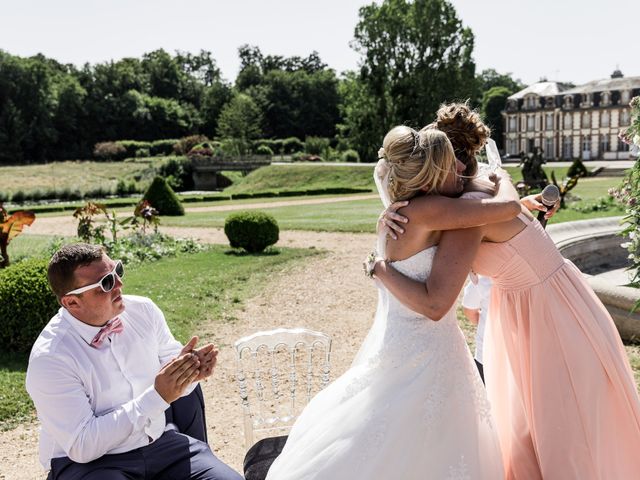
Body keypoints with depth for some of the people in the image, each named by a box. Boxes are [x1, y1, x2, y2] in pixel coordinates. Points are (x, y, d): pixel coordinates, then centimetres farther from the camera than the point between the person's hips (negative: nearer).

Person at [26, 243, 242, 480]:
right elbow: (81, 446, -19)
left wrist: (189, 371, -16)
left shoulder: (144, 310, -4)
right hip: (89, 461, -3)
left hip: (160, 441, 3)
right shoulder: (49, 358, -18)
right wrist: (157, 396, -25)